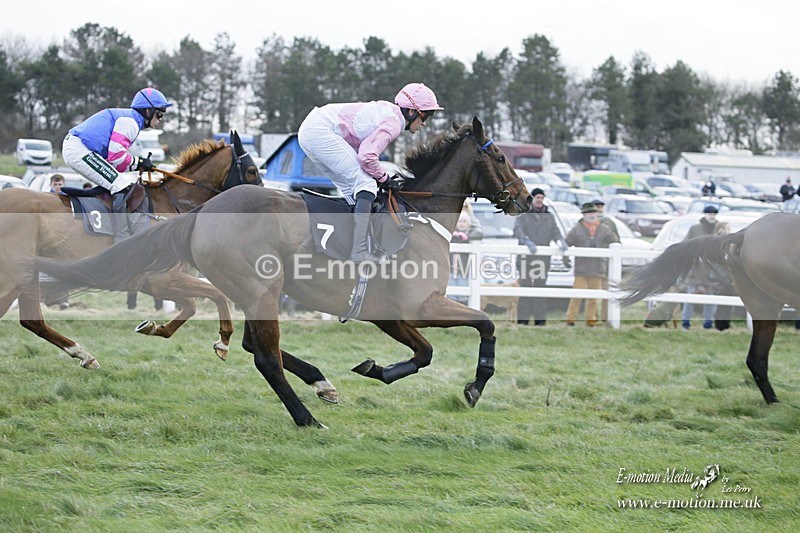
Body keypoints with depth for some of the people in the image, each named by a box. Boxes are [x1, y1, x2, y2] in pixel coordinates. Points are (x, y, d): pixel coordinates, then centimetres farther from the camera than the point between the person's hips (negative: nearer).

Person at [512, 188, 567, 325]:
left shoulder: (549, 217, 18)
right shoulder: (523, 215, 6)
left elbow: (555, 231, 9)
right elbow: (517, 230, -9)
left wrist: (560, 241, -13)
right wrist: (527, 241, -27)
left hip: (543, 257, 3)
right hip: (525, 257, -3)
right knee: (525, 287, -6)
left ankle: (540, 319, 3)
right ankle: (523, 319, -6)